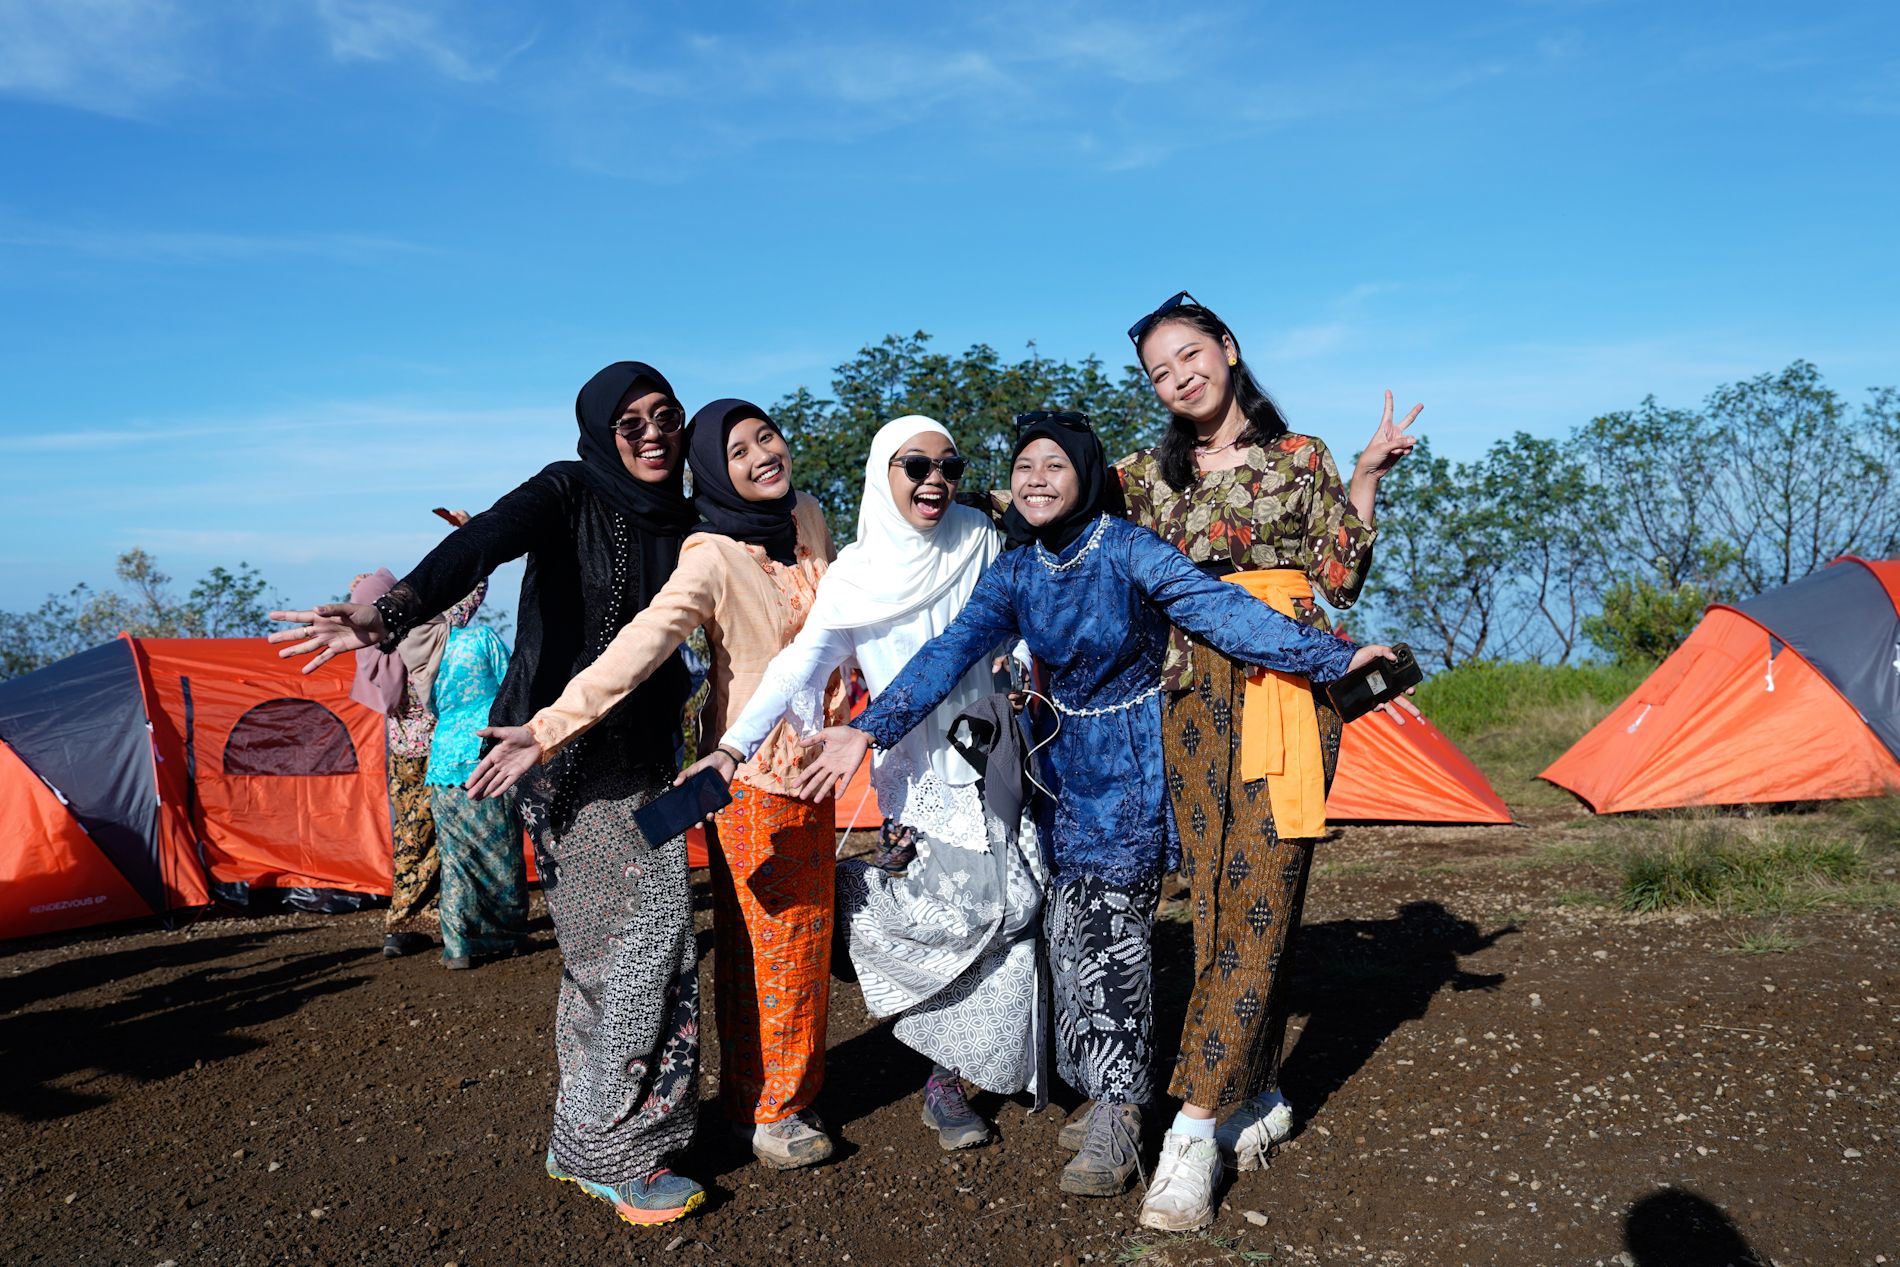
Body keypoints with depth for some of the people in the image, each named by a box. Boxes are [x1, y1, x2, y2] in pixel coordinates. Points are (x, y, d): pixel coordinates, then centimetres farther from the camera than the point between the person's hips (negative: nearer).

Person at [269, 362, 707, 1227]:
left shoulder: (679, 522, 8)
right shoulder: (568, 492, -10)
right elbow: (479, 545, -28)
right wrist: (394, 613, -45)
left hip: (642, 751, 7)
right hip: (567, 749, -6)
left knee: (605, 945, 12)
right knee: (642, 938, -8)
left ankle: (587, 1135, 24)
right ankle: (612, 1153, 6)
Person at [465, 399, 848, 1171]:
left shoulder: (809, 521, 3)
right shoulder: (715, 558, -18)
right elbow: (640, 644, -29)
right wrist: (550, 728, -38)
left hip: (813, 758, 7)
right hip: (753, 769, -7)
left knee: (804, 934, 15)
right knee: (763, 941, 2)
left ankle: (791, 1084, 31)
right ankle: (762, 1109, 18)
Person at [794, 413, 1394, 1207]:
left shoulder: (1127, 549, -15)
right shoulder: (1015, 573, 0)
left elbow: (1217, 608, -20)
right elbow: (952, 650, -7)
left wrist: (1330, 658, -27)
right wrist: (871, 729, -16)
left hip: (1131, 762, -5)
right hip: (1066, 762, 5)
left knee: (1111, 924, -9)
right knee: (1070, 925, 4)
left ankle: (1115, 1119, 0)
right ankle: (1108, 1094, 19)